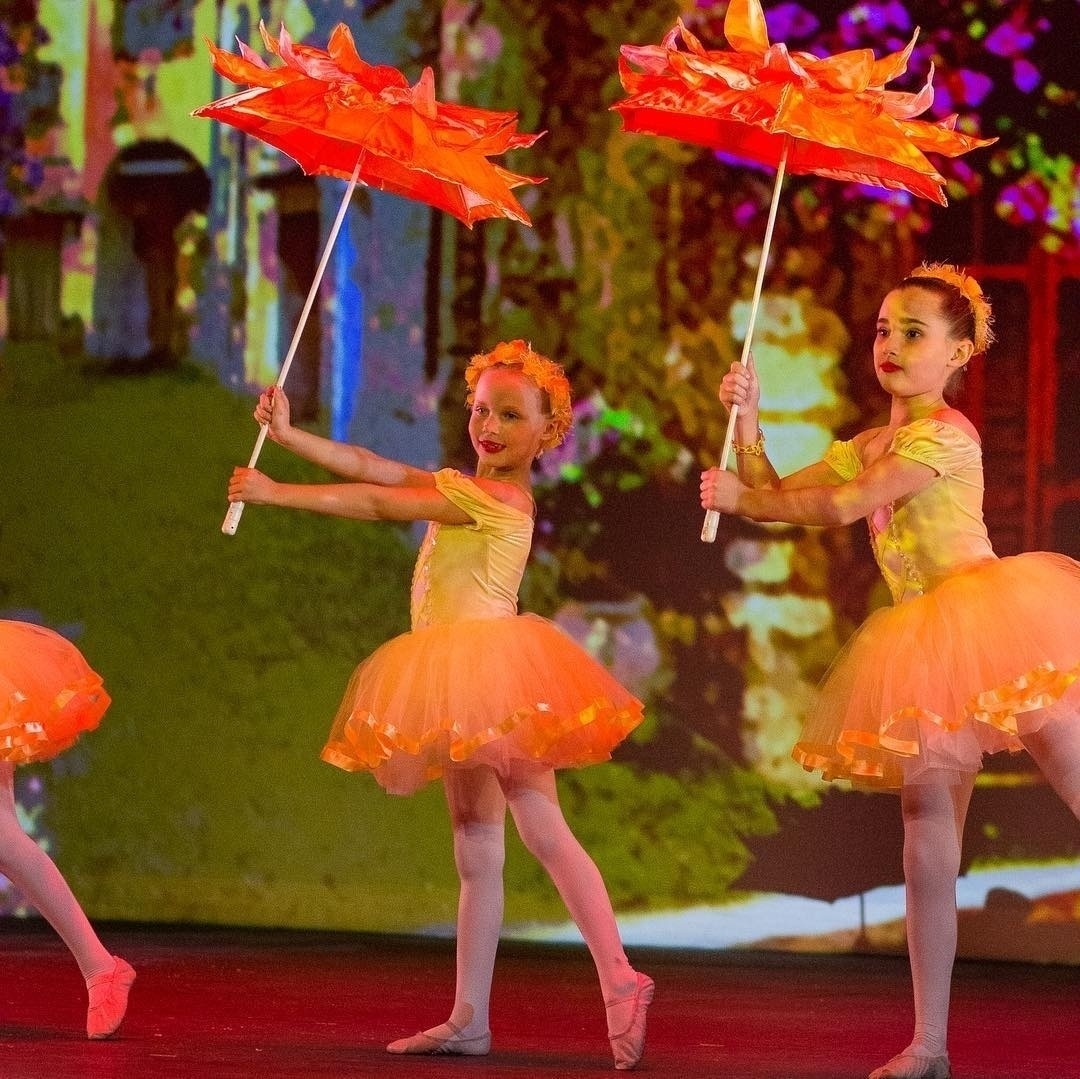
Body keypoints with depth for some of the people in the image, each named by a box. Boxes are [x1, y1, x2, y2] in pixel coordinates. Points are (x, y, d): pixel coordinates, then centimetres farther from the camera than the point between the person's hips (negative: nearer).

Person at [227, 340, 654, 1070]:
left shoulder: (495, 498, -13)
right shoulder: (464, 488, 16)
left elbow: (378, 503, -13)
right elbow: (372, 467, 13)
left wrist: (274, 494, -8)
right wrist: (288, 435, 5)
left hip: (492, 676, -10)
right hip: (462, 691, 10)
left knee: (544, 831, -16)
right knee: (476, 852, 9)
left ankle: (620, 981, -19)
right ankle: (470, 1019, 10)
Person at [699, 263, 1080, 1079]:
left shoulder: (946, 434, -10)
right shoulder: (870, 447, 17)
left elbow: (842, 506, -14)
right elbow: (775, 495, 20)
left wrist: (740, 498, -4)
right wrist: (748, 423, 4)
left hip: (988, 625, -8)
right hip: (927, 648, 8)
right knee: (927, 823, 4)